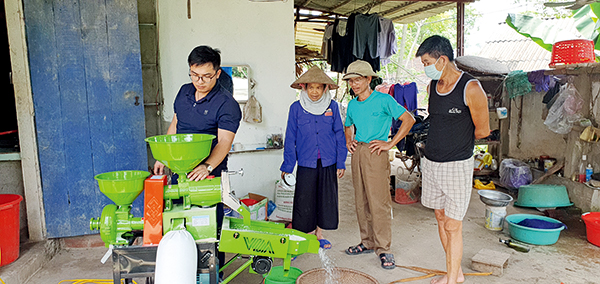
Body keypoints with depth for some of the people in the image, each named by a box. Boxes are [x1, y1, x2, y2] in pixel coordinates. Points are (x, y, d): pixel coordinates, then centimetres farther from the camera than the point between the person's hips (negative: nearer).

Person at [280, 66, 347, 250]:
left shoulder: (332, 106, 3)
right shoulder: (296, 108, -1)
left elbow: (339, 135, 6)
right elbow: (290, 139, 2)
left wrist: (341, 163, 3)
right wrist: (287, 166, 0)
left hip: (328, 163, 2)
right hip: (306, 163, -1)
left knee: (326, 199, 10)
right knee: (305, 201, 2)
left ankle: (319, 234, 29)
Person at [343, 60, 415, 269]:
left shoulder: (383, 100, -6)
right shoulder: (352, 105, 13)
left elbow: (408, 120, -9)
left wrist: (390, 144, -12)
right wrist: (348, 141, 10)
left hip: (375, 154, -6)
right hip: (357, 153, 7)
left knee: (379, 202, -5)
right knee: (361, 202, 11)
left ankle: (384, 249, 6)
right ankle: (367, 242, 25)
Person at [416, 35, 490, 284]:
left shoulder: (471, 89, -15)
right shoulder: (431, 86, 6)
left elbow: (482, 130, -5)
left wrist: (458, 142, 8)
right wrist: (442, 142, 10)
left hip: (457, 165, -7)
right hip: (430, 162, 7)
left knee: (452, 225, 0)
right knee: (440, 217, 14)